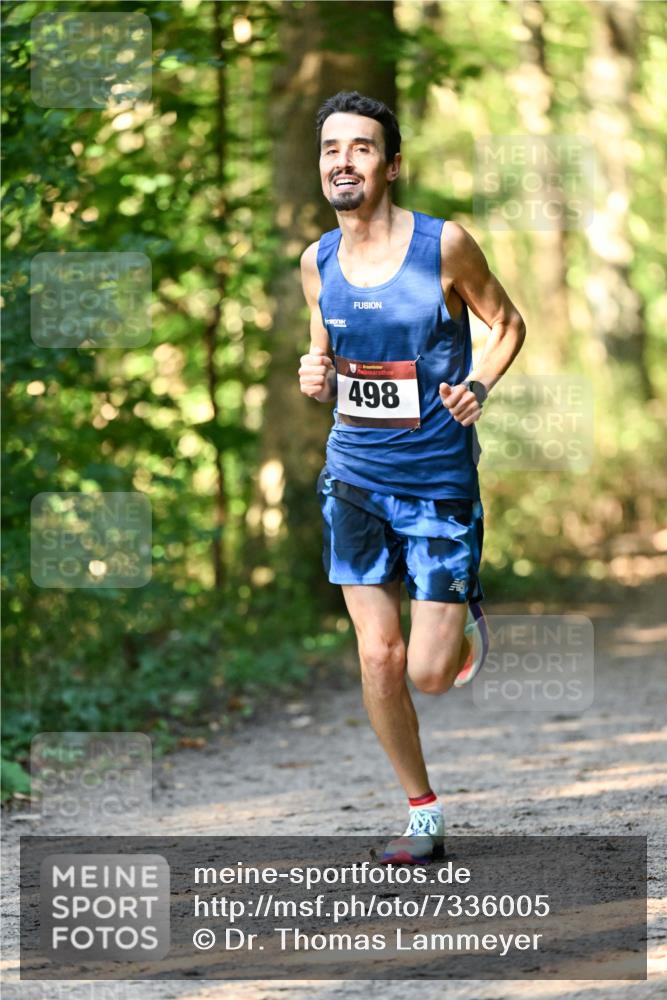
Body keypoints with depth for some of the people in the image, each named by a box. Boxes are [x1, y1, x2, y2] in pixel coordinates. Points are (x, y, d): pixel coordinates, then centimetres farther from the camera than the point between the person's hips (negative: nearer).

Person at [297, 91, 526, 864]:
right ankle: (422, 814, 16)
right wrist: (315, 376, -5)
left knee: (429, 673, -5)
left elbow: (507, 324, 2)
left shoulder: (444, 245, -12)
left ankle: (464, 613, 32)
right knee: (377, 657, 0)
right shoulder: (317, 262, 1)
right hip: (355, 476, 4)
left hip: (439, 478, -3)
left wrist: (477, 385, -15)